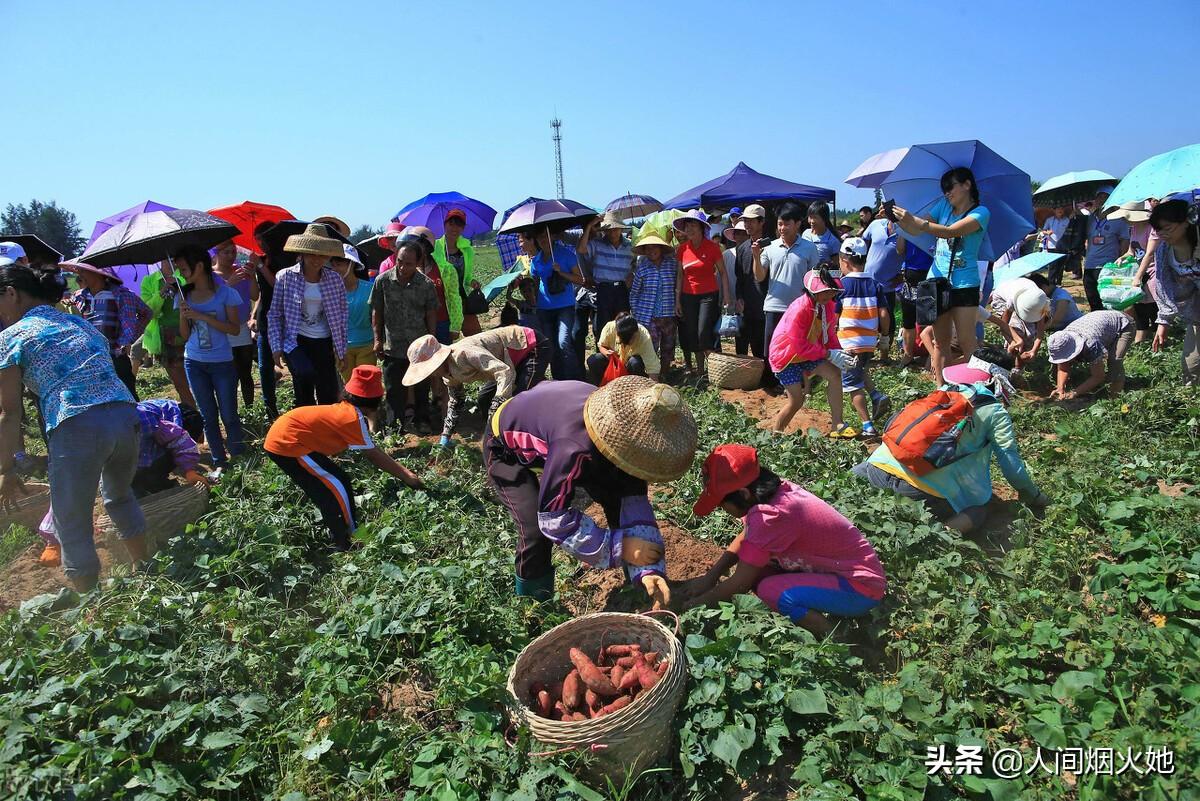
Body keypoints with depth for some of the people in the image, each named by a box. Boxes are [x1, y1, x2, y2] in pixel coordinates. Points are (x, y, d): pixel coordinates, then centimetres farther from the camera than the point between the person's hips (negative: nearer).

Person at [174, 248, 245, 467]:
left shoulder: (225, 292, -7)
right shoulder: (185, 296, 5)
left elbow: (235, 328, -12)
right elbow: (185, 336, 6)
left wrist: (202, 316, -18)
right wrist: (182, 315, -11)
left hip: (222, 363, -4)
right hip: (194, 363, 4)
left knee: (229, 415, 0)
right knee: (209, 416, 9)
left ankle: (239, 458, 13)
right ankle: (219, 463, 17)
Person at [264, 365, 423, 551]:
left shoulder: (345, 410, 11)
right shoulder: (355, 418, -16)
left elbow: (372, 452, 15)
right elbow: (374, 456, -10)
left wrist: (403, 470, 15)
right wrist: (407, 476, -3)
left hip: (279, 437, 9)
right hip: (288, 444, -9)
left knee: (328, 489, 18)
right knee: (339, 488, -3)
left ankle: (338, 536, 30)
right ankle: (349, 544, 7)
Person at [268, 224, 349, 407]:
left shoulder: (334, 279, 0)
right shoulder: (285, 276, -5)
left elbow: (341, 315, 7)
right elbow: (274, 314, 1)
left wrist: (341, 348, 6)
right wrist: (277, 347, -4)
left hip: (324, 343, 2)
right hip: (296, 342, -2)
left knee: (328, 396, 3)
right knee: (306, 374, -29)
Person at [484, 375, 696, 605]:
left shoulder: (626, 432, -23)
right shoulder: (574, 448, -45)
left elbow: (634, 500, -18)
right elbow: (553, 520, -37)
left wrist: (649, 568, -27)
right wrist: (619, 547, -32)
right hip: (507, 450, -6)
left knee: (615, 498, -1)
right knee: (536, 530, -24)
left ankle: (640, 585, 20)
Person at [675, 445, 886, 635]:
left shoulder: (771, 516, -30)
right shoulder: (772, 491, -6)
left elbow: (740, 583, -21)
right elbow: (744, 538, 10)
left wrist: (697, 602, -8)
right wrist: (710, 576, 2)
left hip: (861, 588, -8)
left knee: (770, 591, -26)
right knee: (753, 568, -4)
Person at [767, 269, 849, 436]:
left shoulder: (827, 306, -6)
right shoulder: (799, 309, -29)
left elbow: (829, 334, 3)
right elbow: (799, 347, -28)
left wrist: (839, 352, -16)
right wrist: (827, 354, -27)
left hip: (807, 353, 7)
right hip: (786, 355, -7)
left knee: (834, 373, -12)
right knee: (797, 401, -9)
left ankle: (838, 426, -7)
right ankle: (775, 433, 13)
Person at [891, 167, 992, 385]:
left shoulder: (980, 212, -7)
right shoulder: (943, 206, 10)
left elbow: (951, 232, -24)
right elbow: (916, 231, 1)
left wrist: (915, 221, -34)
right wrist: (898, 219, -17)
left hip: (964, 284, -4)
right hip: (937, 280, 5)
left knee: (966, 342, -5)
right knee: (940, 342, 7)